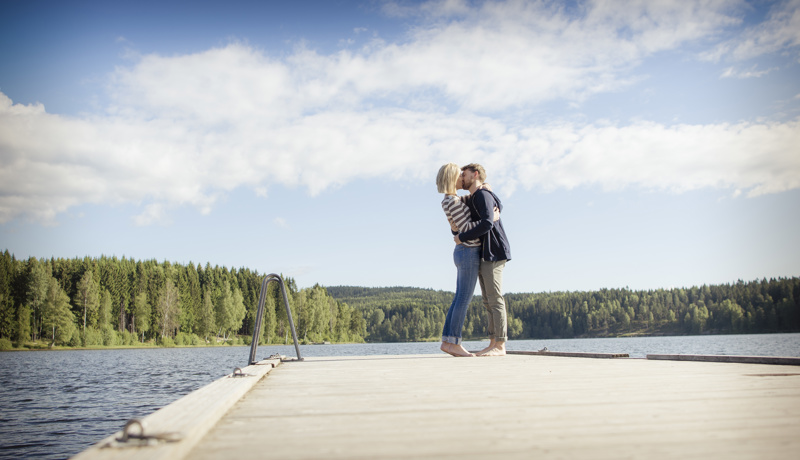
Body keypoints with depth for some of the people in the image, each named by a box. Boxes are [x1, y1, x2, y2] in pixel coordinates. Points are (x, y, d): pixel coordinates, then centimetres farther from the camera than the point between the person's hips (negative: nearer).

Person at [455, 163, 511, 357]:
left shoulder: (483, 195, -11)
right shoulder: (471, 199, 17)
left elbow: (486, 224, -25)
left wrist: (462, 237, -17)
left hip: (493, 253, -10)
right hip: (481, 255, 10)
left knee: (495, 299, -9)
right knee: (488, 301, 8)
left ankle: (500, 345, -7)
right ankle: (493, 343, 11)